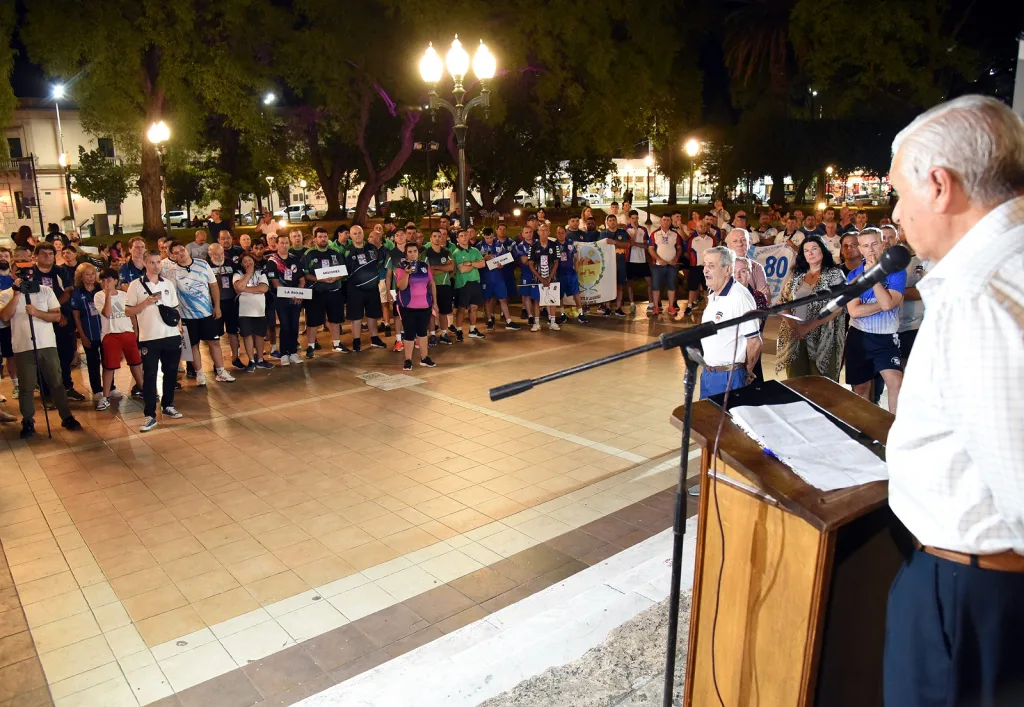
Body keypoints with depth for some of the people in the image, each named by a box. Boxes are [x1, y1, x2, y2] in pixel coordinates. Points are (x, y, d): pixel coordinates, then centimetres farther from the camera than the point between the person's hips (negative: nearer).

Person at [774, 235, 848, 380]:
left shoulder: (834, 274, -1)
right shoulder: (797, 277, 12)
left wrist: (809, 326, -17)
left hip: (822, 339, -4)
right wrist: (793, 326, -10)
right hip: (795, 338, 4)